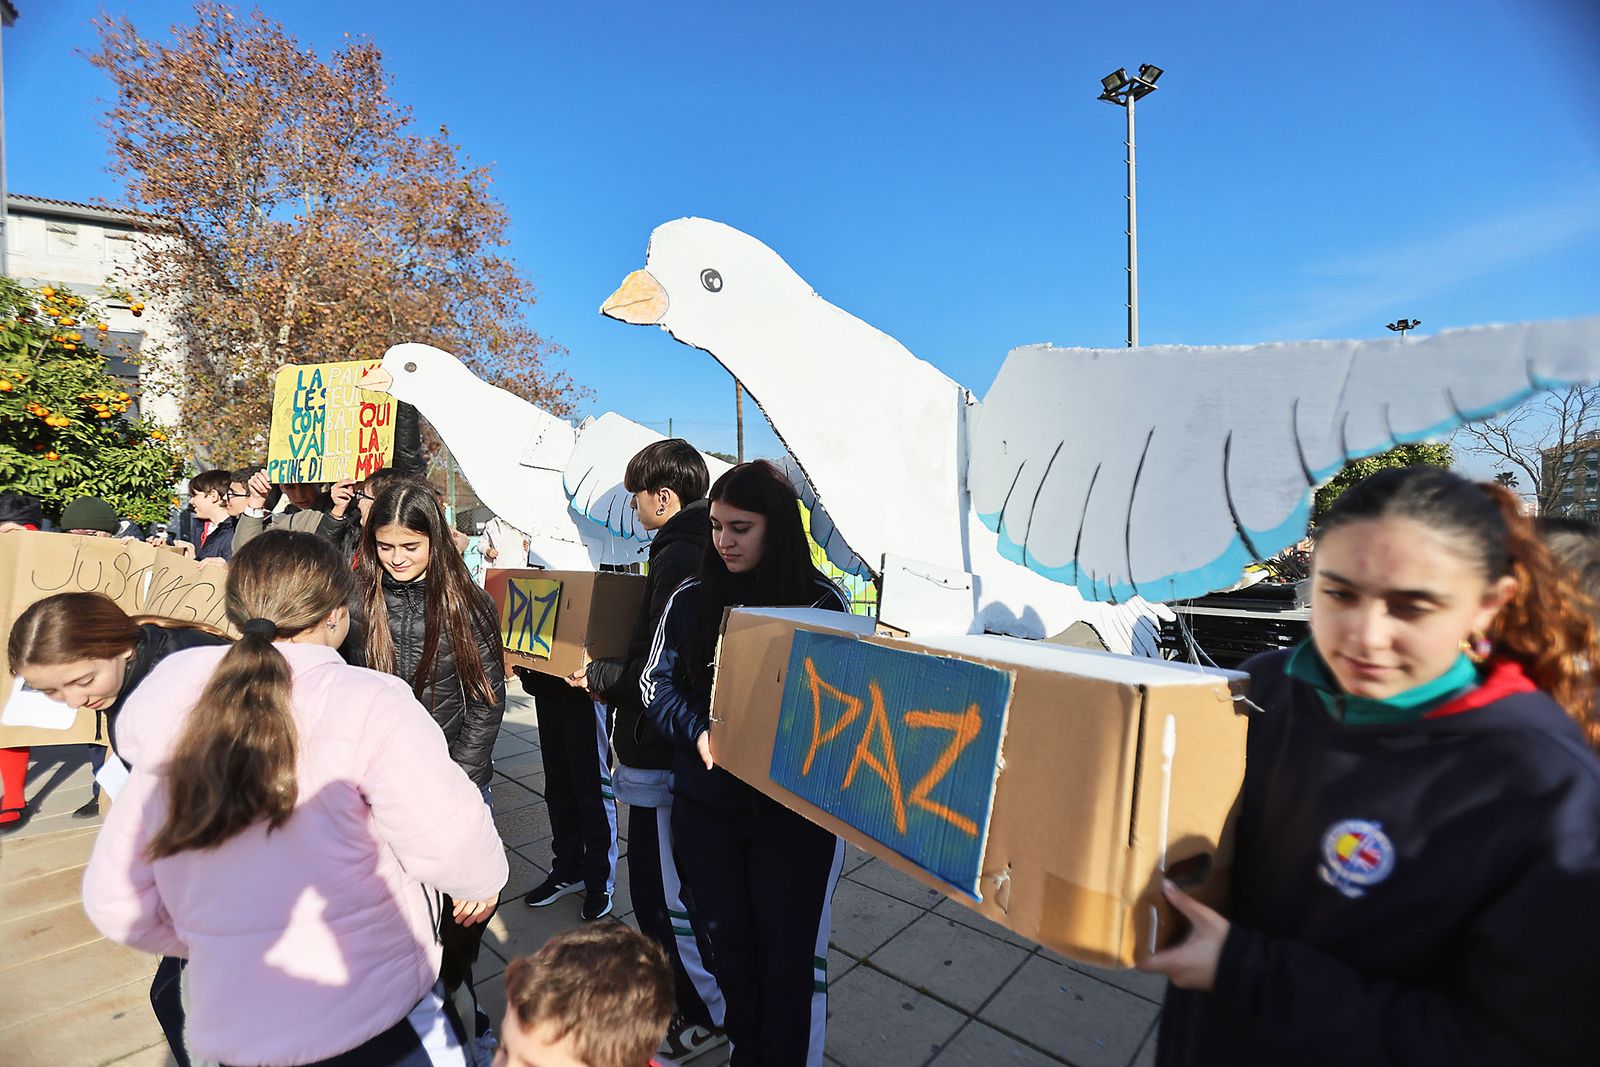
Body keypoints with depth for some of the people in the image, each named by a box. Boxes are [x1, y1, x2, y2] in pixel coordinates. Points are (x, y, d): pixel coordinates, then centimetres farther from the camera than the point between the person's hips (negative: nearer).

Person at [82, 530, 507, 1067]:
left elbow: (115, 903, 5)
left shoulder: (175, 710, -2)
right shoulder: (366, 704, -20)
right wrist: (483, 880, 1)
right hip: (373, 1022, -5)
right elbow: (451, 840, -22)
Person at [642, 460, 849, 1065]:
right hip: (706, 803, 3)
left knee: (791, 955, 7)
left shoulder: (821, 601, -7)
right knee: (729, 943, 19)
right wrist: (698, 733, -14)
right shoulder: (690, 600, -1)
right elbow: (657, 682, 3)